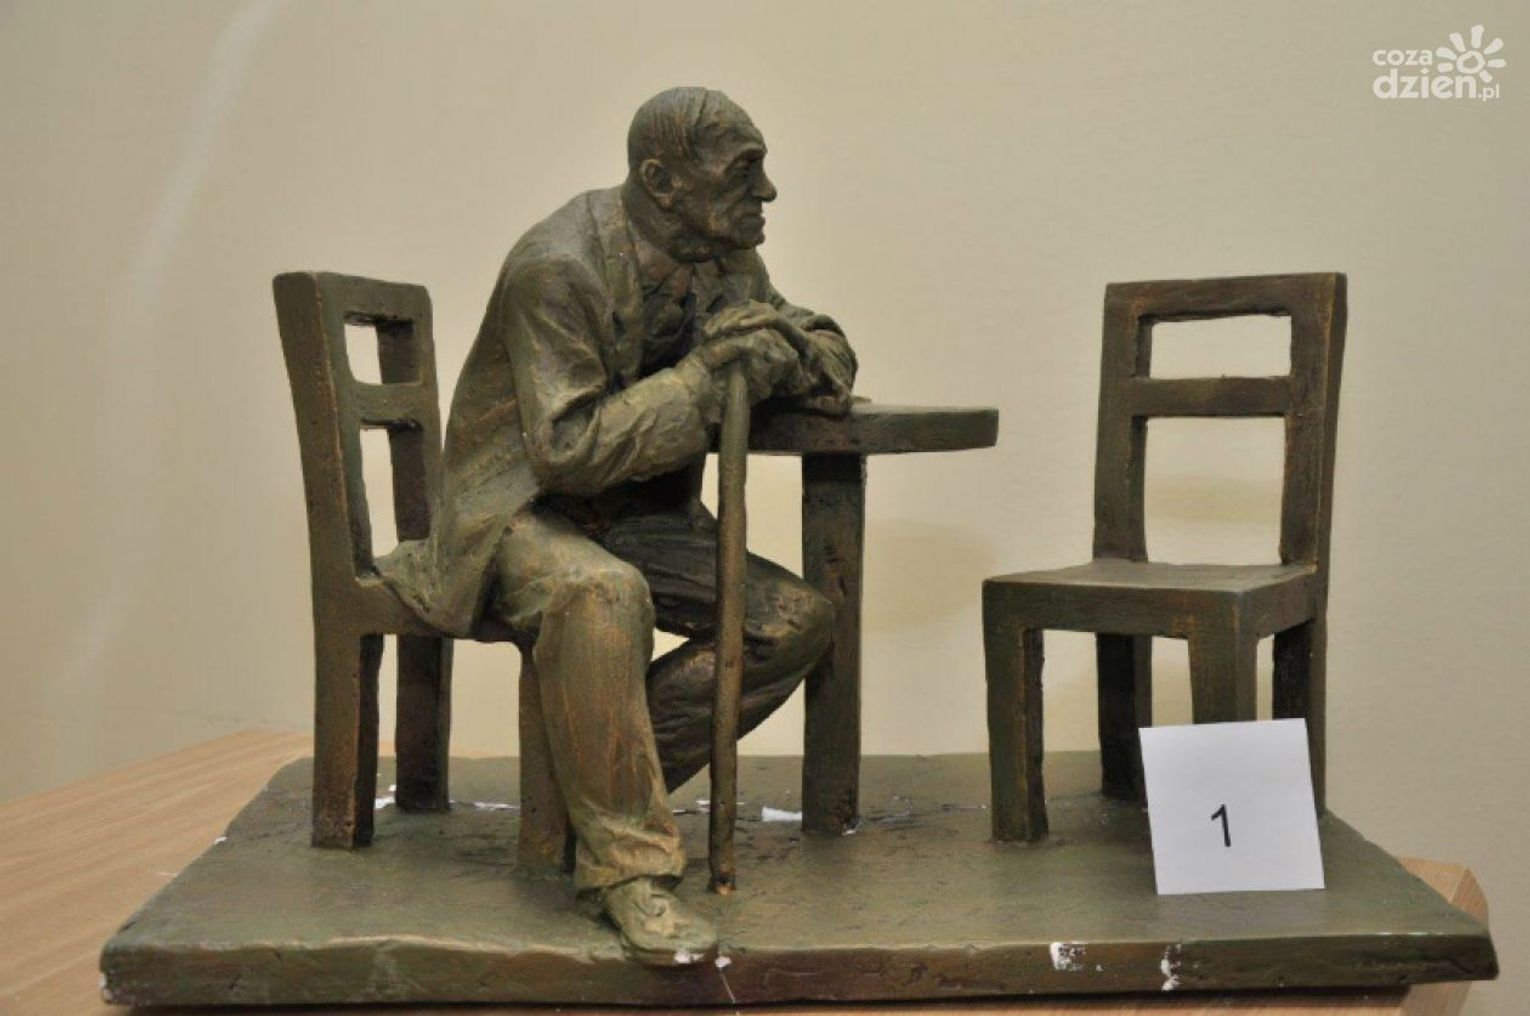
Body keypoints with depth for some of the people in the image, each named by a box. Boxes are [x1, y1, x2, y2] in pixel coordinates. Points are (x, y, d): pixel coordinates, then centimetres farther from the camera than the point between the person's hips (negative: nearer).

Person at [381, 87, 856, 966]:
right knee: (602, 595, -40)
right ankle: (627, 861, -27)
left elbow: (823, 349, 12)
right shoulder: (558, 267, -21)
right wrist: (707, 377, -27)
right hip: (523, 512, -7)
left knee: (801, 620, -9)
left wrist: (795, 350, -13)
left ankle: (602, 775, -5)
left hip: (642, 519, 8)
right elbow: (569, 449, -26)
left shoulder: (728, 259, 2)